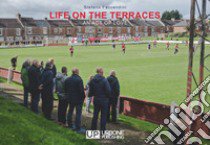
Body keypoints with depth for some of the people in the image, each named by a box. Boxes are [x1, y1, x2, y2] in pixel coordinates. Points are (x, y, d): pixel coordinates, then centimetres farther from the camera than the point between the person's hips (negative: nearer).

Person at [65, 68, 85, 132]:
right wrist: (83, 97, -6)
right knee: (78, 113, 0)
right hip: (78, 99, -6)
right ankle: (78, 128, 1)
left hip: (70, 98, 7)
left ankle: (70, 124, 32)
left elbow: (65, 89, 10)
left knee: (70, 111, 21)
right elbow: (81, 90, -20)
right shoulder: (79, 79, -20)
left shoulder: (67, 79, 2)